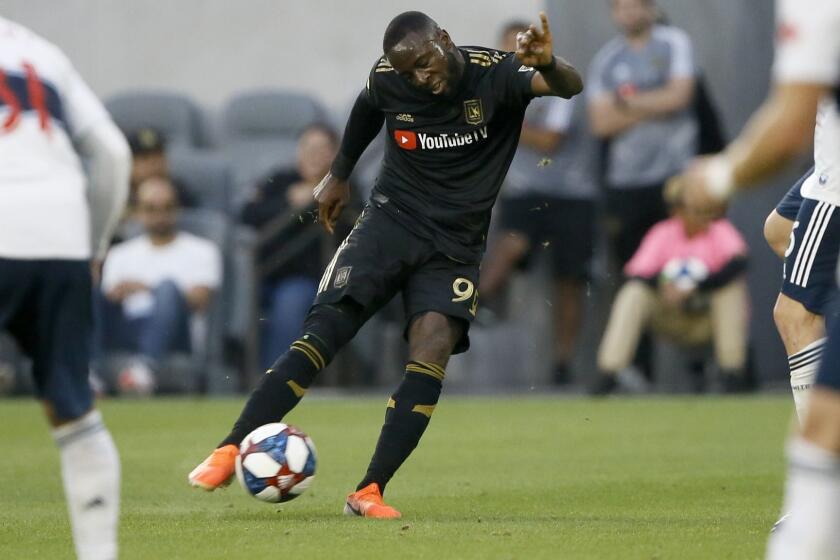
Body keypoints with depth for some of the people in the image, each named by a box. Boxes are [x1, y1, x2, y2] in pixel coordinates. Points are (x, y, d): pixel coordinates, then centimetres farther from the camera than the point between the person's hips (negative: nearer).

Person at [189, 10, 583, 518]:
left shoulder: (495, 74, -16)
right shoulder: (386, 80, -7)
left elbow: (571, 87, -33)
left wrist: (547, 65, -55)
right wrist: (339, 175, 28)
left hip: (455, 245, -1)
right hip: (390, 222, 1)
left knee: (432, 352, -21)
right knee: (322, 334, -12)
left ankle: (369, 492, -17)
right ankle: (231, 452, -5)